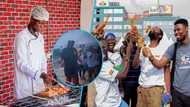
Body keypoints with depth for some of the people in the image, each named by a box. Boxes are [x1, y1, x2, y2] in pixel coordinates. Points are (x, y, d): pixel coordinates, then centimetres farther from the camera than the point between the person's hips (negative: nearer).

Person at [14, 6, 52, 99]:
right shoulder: (21, 37, -15)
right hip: (26, 84, -7)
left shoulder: (40, 37, 8)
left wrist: (44, 74, -4)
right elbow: (21, 64, -20)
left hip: (39, 82, 7)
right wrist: (41, 74, -29)